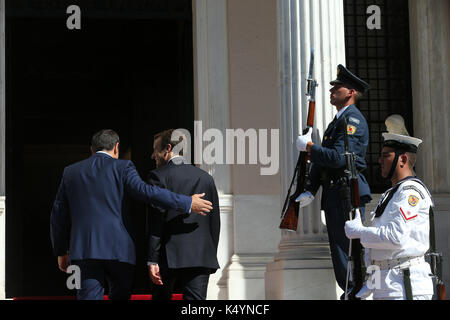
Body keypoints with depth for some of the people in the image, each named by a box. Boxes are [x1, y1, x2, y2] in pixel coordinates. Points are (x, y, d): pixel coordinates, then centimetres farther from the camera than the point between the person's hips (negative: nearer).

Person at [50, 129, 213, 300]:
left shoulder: (71, 172, 15)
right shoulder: (122, 167, 3)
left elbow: (58, 214, 16)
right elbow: (145, 191, -12)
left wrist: (61, 251, 24)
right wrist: (187, 203, -8)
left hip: (83, 248, 2)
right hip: (117, 248, -2)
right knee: (121, 295, 14)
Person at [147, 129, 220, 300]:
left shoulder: (159, 176, -4)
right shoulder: (205, 177, 11)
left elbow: (155, 222, -9)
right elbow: (215, 221, 11)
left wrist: (152, 260, -10)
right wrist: (211, 257, 16)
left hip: (170, 255, -3)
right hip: (201, 256, 3)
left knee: (161, 297, 12)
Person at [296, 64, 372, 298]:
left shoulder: (353, 120, -10)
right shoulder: (337, 121, 21)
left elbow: (337, 158, -22)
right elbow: (323, 160, 18)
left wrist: (308, 146, -10)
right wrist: (310, 191, 8)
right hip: (334, 194, 10)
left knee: (350, 250, -9)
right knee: (339, 251, 12)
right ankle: (350, 292, 18)